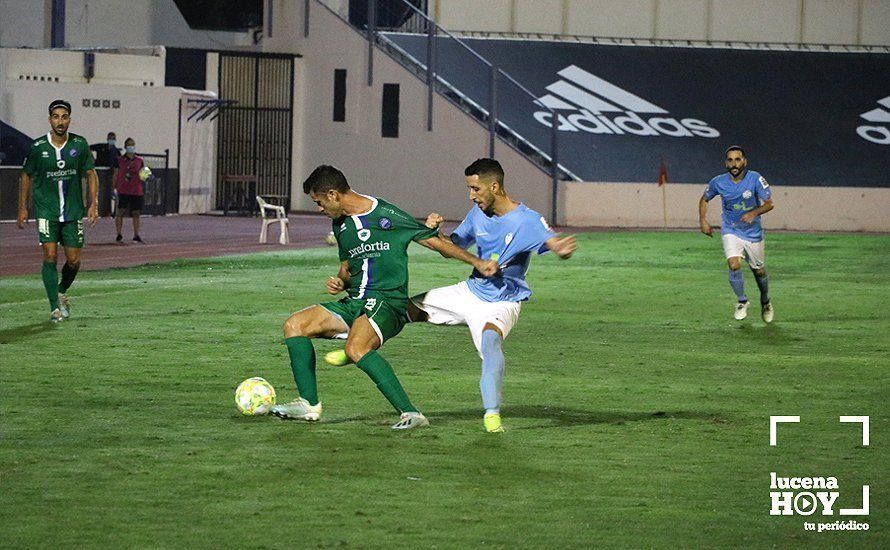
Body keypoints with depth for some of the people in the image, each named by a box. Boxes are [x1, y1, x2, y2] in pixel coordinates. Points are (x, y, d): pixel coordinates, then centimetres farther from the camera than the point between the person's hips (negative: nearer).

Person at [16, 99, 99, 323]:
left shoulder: (79, 145, -2)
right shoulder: (38, 147, -6)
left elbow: (90, 174, 8)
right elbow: (26, 176, 7)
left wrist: (94, 203, -3)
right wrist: (22, 208, 6)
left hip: (73, 211, 2)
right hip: (46, 210, -2)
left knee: (74, 261, 2)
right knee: (50, 256, -13)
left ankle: (62, 291, 32)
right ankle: (55, 307, -9)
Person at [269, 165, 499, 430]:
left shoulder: (386, 216, -10)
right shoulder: (341, 224, 14)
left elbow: (434, 242, -6)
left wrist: (478, 263, -12)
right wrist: (340, 281, 6)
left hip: (387, 302, -8)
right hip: (354, 302, 8)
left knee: (356, 347, -35)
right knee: (294, 325, -1)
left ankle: (410, 413, -34)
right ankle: (309, 404, 0)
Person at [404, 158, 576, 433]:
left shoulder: (527, 221, -21)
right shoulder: (478, 213, 0)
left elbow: (555, 244, -35)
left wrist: (563, 248, -60)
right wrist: (435, 232, -10)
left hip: (501, 302, -7)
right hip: (469, 292, 7)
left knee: (490, 338, -38)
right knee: (408, 308, 11)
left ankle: (492, 414, -39)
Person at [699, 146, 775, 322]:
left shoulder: (755, 179, -15)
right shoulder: (718, 182, -9)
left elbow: (769, 203, -16)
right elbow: (704, 199, 9)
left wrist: (754, 213, -34)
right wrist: (703, 222, -2)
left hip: (753, 233, 0)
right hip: (731, 231, 0)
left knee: (759, 271, 10)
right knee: (734, 265, -21)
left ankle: (766, 302, 38)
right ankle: (742, 302, 1)